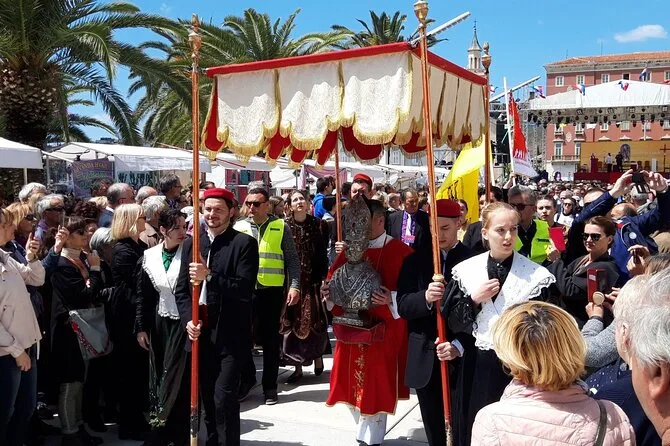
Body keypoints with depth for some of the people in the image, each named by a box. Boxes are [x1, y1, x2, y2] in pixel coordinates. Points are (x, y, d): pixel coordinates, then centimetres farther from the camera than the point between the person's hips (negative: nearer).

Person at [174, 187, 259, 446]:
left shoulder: (244, 243, -5)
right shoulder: (191, 243, 11)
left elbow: (245, 289, -14)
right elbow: (181, 289, 10)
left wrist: (210, 275, -24)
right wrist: (189, 320, -5)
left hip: (230, 336, -5)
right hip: (202, 334, 5)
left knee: (224, 397, -9)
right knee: (208, 398, 14)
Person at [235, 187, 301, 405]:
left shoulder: (281, 227, 0)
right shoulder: (239, 227, 6)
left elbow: (292, 260, 1)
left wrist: (294, 286, -8)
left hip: (272, 291, -2)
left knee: (271, 340, 8)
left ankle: (270, 386, 20)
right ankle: (247, 378, 28)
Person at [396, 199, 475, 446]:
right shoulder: (415, 261, 7)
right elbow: (402, 306, -1)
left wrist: (458, 345, -18)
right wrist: (425, 297, -21)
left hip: (462, 359, -3)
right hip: (425, 361, 3)